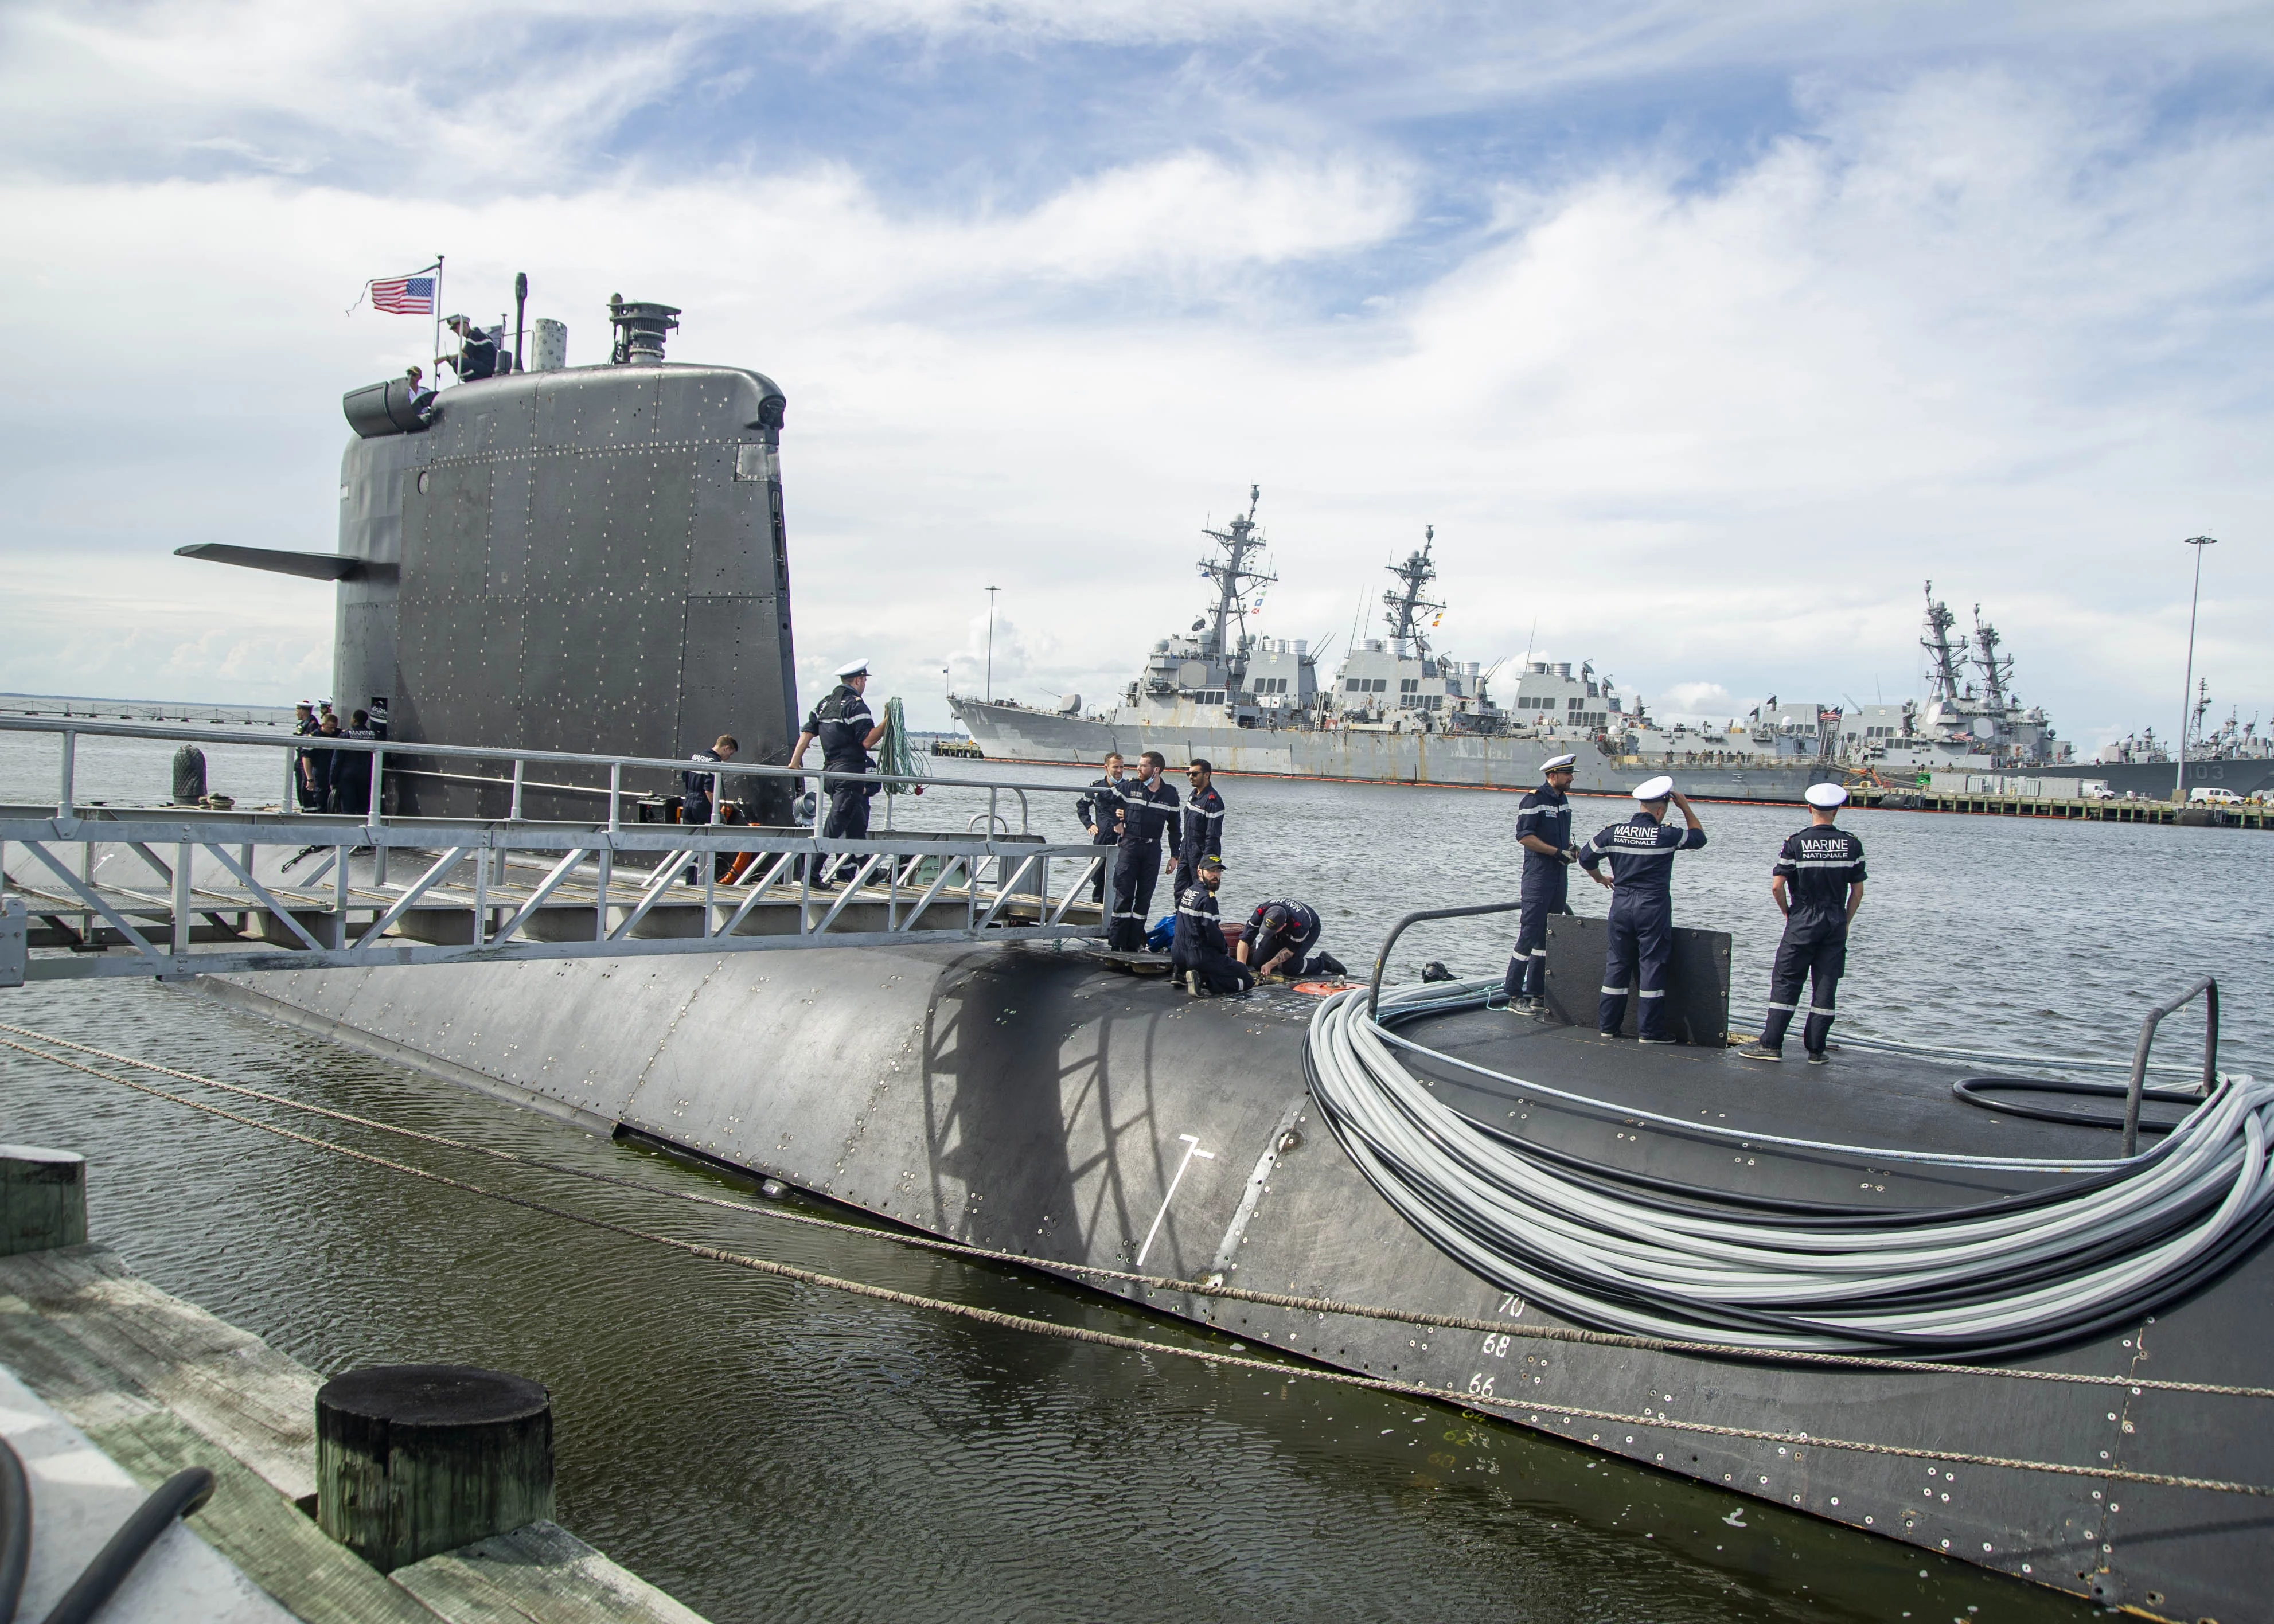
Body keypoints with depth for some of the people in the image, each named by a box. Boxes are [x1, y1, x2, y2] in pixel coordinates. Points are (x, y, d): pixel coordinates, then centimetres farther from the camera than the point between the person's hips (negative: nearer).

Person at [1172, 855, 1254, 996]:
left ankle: (1183, 975, 8)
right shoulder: (1207, 898, -17)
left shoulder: (1187, 891, 11)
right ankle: (1203, 981, -17)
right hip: (1200, 957, -9)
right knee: (1247, 980, -3)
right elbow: (1213, 934, -21)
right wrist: (1224, 950, -3)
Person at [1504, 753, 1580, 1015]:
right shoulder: (1534, 799, -11)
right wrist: (1558, 852, -18)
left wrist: (1572, 849, 5)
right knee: (1529, 935, -8)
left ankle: (1537, 993, 16)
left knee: (1548, 937, 10)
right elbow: (1524, 836, -17)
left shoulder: (1563, 800, 15)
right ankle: (1514, 995, -3)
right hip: (1538, 874, -9)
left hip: (1560, 875, 9)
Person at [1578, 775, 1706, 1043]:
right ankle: (1650, 1030, 3)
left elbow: (1586, 856, 10)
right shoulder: (1665, 835, -10)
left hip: (1621, 905, 4)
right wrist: (1686, 806, 12)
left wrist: (1600, 878, 27)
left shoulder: (1614, 832, 0)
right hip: (1653, 907, -4)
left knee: (1617, 963, 12)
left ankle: (1608, 1024, 16)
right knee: (1652, 965, 1)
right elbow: (1699, 837, 6)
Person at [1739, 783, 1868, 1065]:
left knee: (1785, 981, 2)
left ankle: (1771, 1044, -1)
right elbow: (1858, 891, 4)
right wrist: (1846, 922, 14)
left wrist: (1788, 913, 7)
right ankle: (1816, 1049, 8)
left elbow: (1777, 886, -10)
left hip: (1803, 922, -3)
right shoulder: (1852, 844, 1)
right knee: (1826, 986, 6)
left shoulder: (1796, 843, -7)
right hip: (1836, 923, 3)